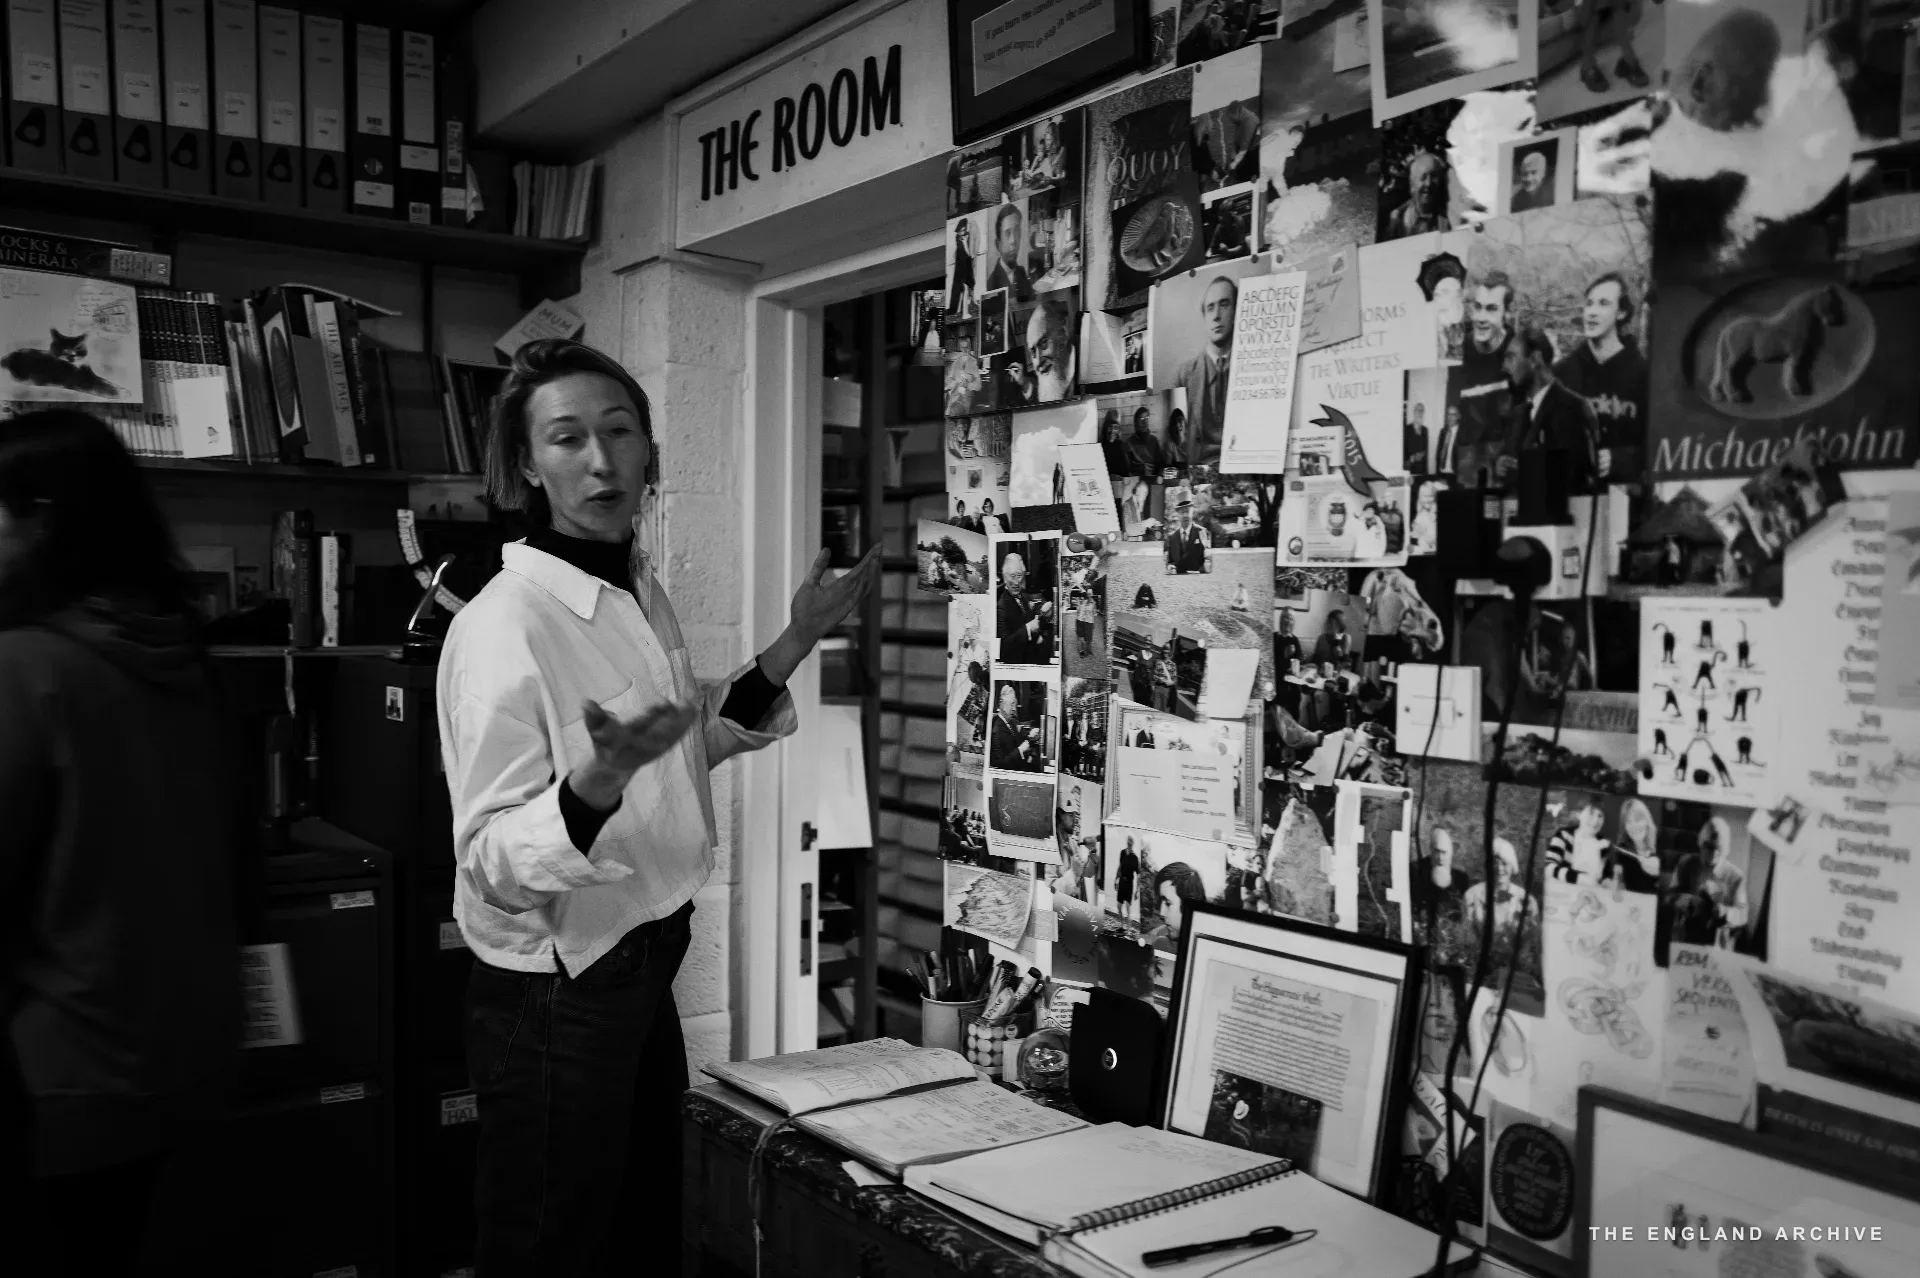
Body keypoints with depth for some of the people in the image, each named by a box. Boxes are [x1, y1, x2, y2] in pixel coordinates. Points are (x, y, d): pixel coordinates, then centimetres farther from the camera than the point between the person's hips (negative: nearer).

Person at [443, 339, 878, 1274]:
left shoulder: (642, 592, 3)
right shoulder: (506, 624, -21)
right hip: (556, 990, -8)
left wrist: (792, 647, 8)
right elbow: (491, 864, -23)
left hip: (644, 965, 8)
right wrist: (595, 787, -41)